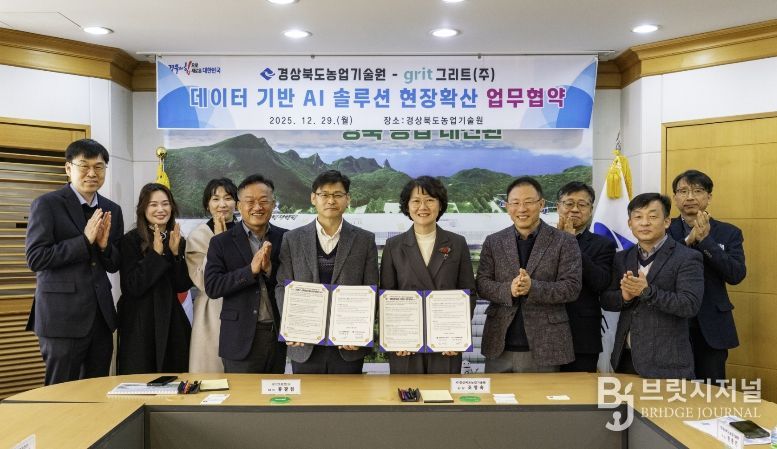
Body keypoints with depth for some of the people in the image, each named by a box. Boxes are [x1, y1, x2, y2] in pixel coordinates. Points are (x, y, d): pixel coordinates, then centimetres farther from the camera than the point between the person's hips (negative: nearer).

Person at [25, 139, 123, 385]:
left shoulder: (112, 210, 10)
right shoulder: (46, 204, -4)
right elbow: (35, 258, -12)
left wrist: (104, 245, -9)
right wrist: (85, 240, -17)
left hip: (101, 316, 5)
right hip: (62, 316, -5)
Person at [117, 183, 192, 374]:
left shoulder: (178, 241, 6)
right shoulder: (130, 240, -7)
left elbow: (183, 286, 1)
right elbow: (132, 287, -14)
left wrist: (175, 253, -11)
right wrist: (156, 253, -19)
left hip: (171, 321, 4)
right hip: (139, 324, -4)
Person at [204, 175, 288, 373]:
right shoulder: (221, 243, -1)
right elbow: (211, 287, -9)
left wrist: (269, 269, -16)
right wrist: (251, 270, -19)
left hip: (279, 336, 2)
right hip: (241, 340, -2)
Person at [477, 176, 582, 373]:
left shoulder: (564, 242, -1)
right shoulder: (493, 242, 7)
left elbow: (572, 287, -7)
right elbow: (482, 285, 1)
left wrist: (532, 287, -22)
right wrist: (509, 289, -19)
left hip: (544, 348, -2)